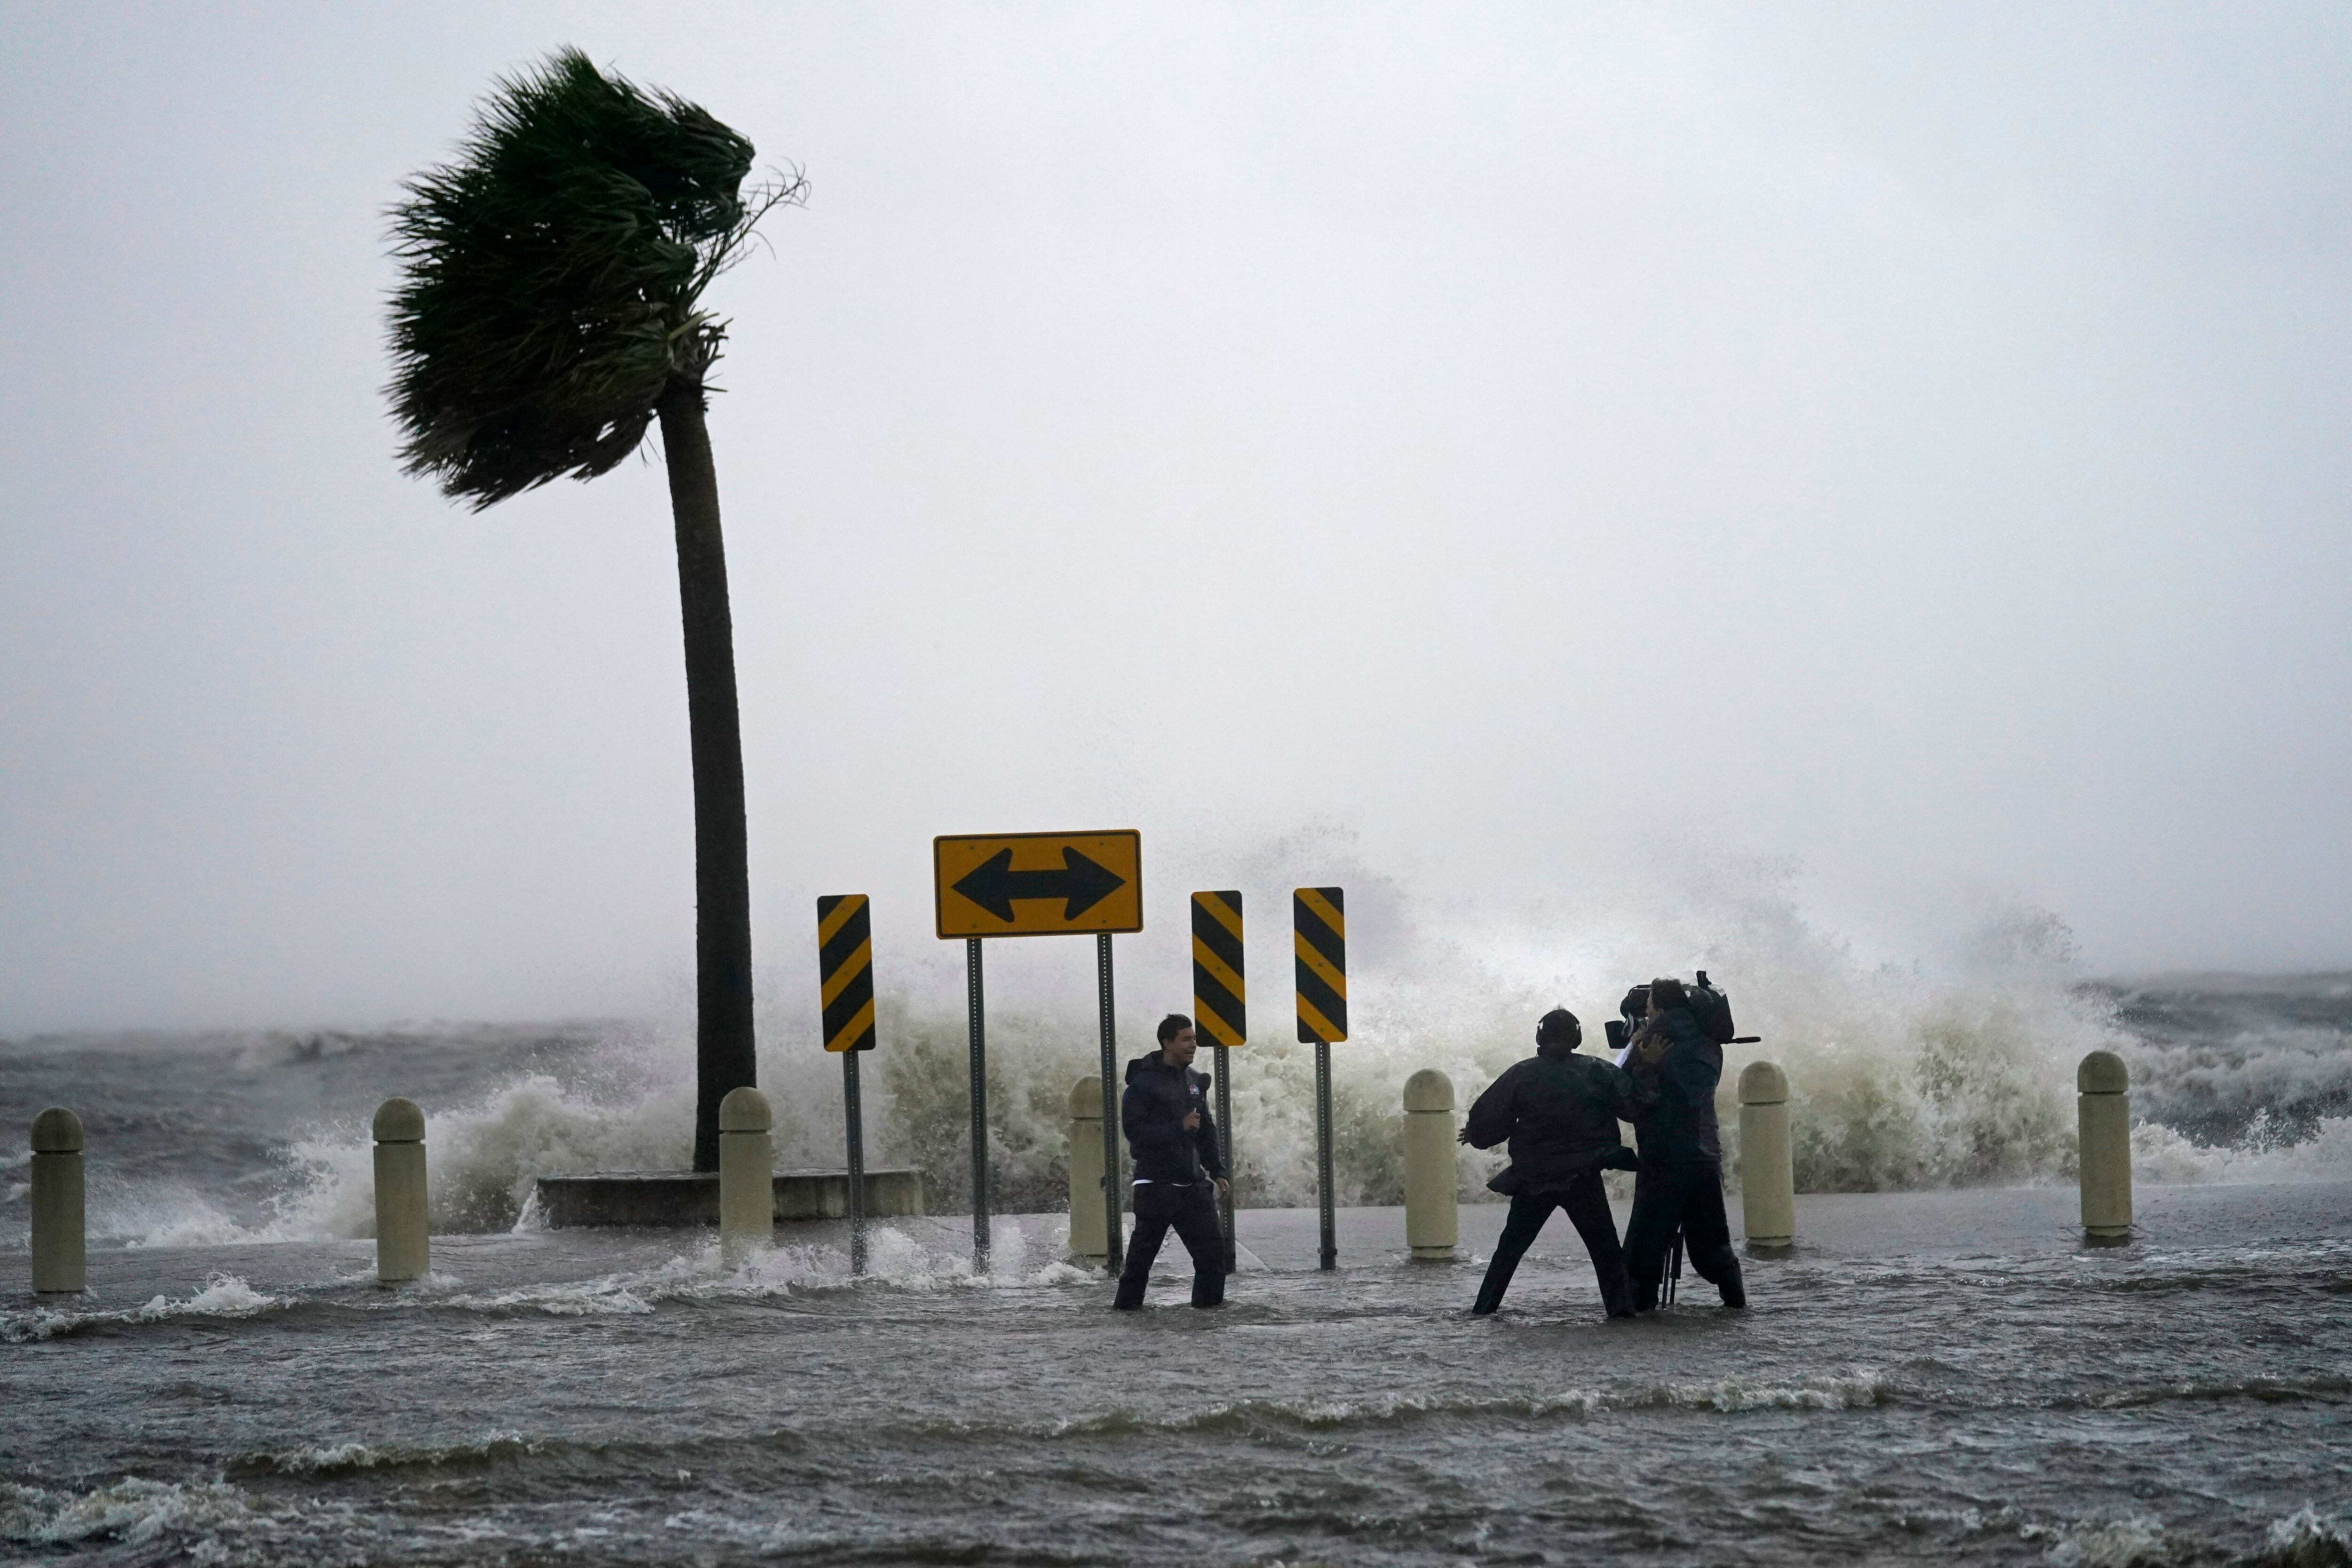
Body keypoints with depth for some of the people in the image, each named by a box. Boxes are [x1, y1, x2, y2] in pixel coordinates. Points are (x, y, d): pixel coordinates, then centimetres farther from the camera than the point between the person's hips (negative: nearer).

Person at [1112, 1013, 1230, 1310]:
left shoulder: (1195, 1082, 14)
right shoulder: (1144, 1082, -8)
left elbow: (1207, 1131, 23)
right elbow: (1135, 1130, -16)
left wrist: (1217, 1171, 18)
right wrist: (1179, 1127, -19)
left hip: (1192, 1182, 6)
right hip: (1156, 1182, -6)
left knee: (1212, 1242, 1)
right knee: (1144, 1247, -2)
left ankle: (1209, 1298, 13)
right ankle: (1127, 1301, 10)